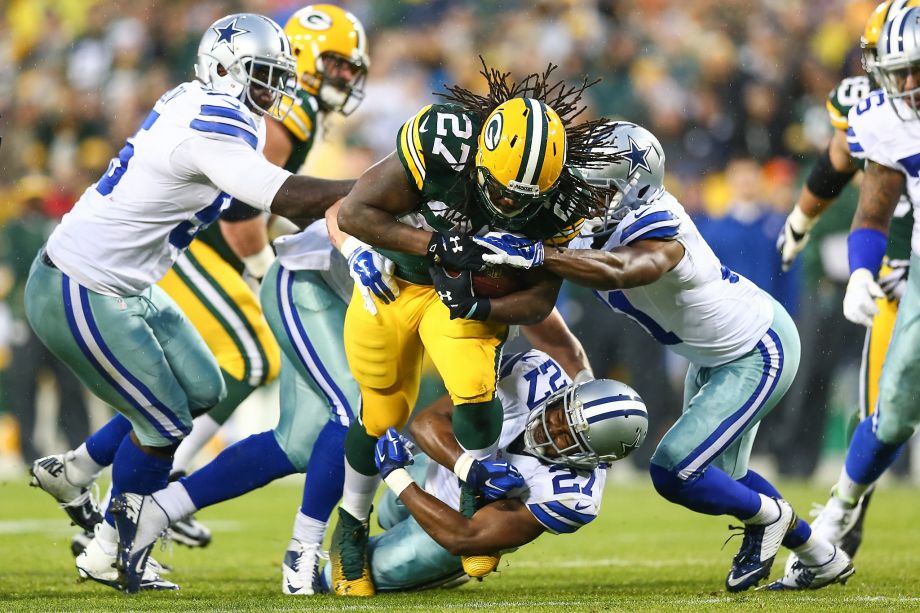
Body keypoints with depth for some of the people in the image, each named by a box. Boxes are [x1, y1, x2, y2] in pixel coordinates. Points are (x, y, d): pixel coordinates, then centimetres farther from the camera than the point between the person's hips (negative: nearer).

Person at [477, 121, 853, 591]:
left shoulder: (659, 237, -35)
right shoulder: (602, 222, -8)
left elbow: (615, 271, -55)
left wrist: (531, 255, -61)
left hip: (758, 354, -10)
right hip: (717, 356, 10)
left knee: (673, 472, -13)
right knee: (720, 477, 20)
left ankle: (768, 517, 13)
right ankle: (823, 560, 35)